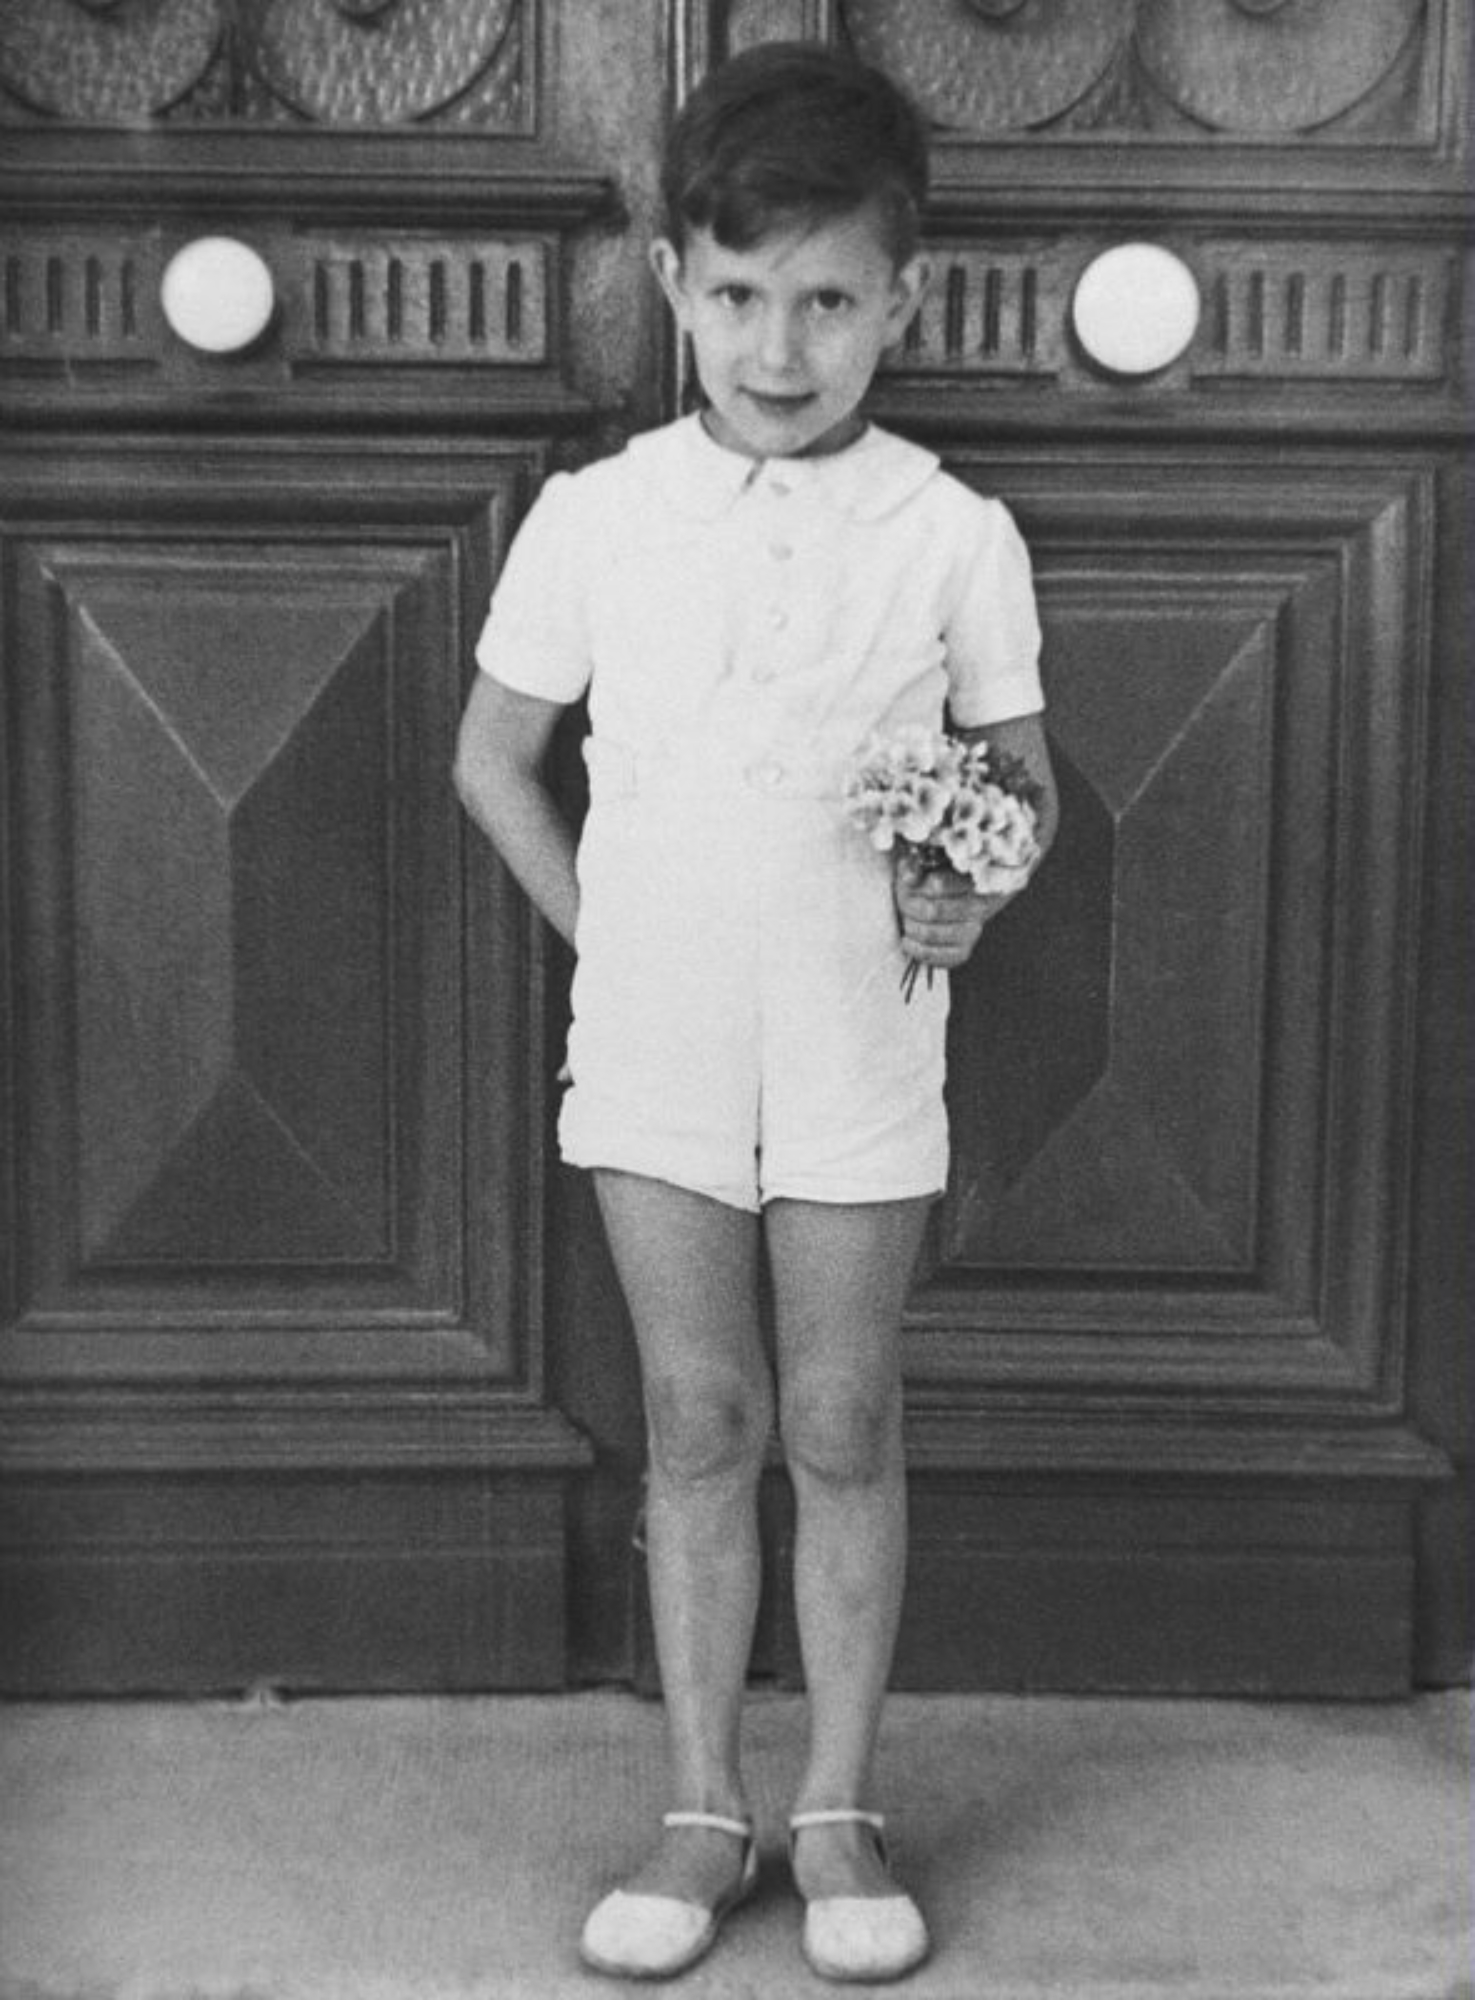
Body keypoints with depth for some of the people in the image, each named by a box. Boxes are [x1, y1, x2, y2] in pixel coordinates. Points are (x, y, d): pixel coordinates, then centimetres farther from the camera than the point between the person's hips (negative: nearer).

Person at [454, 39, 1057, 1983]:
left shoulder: (952, 535, -3)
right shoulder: (595, 520, -1)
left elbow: (1021, 772, 7)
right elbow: (493, 755, 9)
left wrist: (974, 888, -12)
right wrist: (598, 931, 1)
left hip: (860, 1043, -1)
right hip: (655, 1039, 1)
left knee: (844, 1424, 7)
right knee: (700, 1420, 8)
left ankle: (840, 1808, 23)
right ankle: (703, 1808, 22)